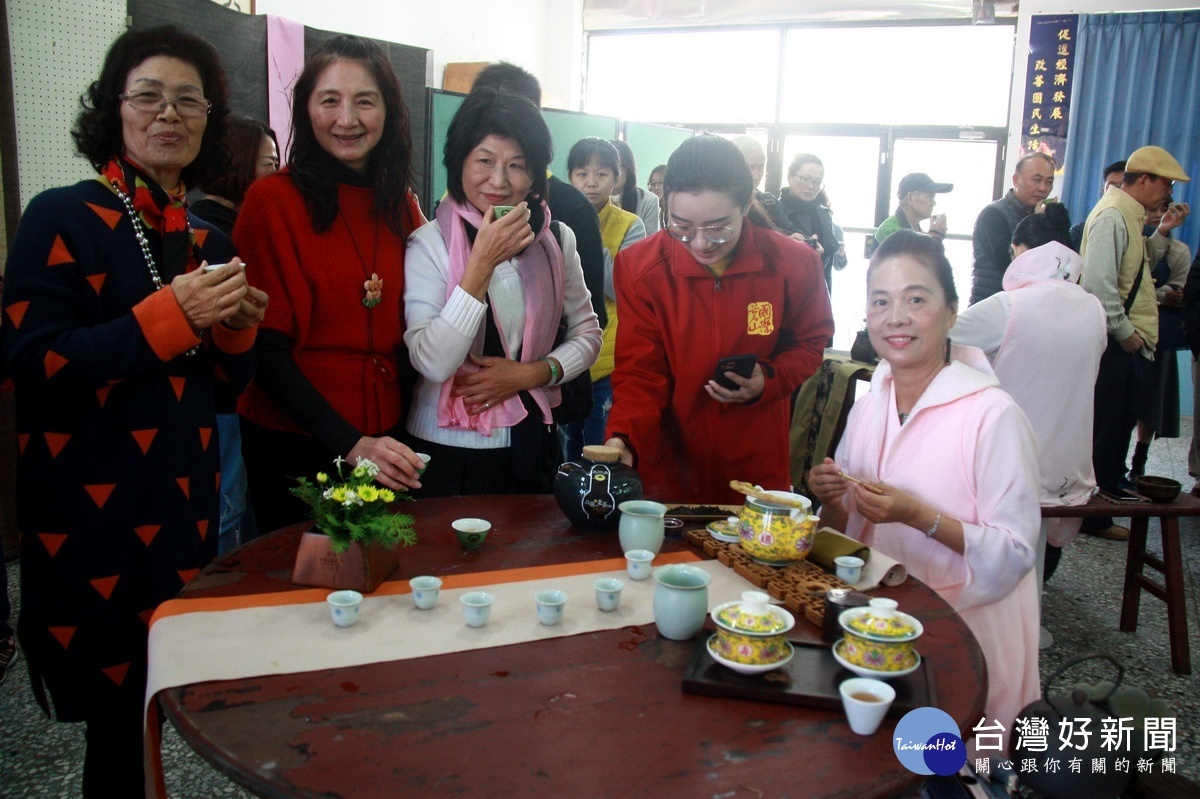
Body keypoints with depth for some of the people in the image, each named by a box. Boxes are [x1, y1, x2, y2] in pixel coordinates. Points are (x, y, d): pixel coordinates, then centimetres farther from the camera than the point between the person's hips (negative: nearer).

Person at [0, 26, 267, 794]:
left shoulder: (210, 240, 10)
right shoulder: (62, 218, -7)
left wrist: (239, 327, -6)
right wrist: (169, 315, -22)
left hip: (186, 510, 6)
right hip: (89, 515, -5)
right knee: (115, 716, 4)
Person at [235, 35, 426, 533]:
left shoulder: (401, 203, 5)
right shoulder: (273, 199, -9)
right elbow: (265, 345, -11)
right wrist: (348, 444, -19)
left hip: (386, 440, 5)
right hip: (295, 445, -4)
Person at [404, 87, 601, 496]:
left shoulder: (557, 240, 1)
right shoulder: (430, 244, -11)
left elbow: (587, 333, 8)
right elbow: (433, 365, -21)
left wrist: (530, 373, -9)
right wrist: (481, 264, -26)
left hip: (531, 446, 4)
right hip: (447, 452, -3)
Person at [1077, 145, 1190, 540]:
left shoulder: (1127, 215, 17)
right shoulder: (1112, 215, -15)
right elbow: (1099, 282, -23)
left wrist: (1162, 232, 13)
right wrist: (1125, 332, -19)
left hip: (1128, 345, 10)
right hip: (1116, 345, -10)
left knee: (1119, 425, 17)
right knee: (1106, 429, -2)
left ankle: (1109, 490, 30)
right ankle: (1094, 516, 6)